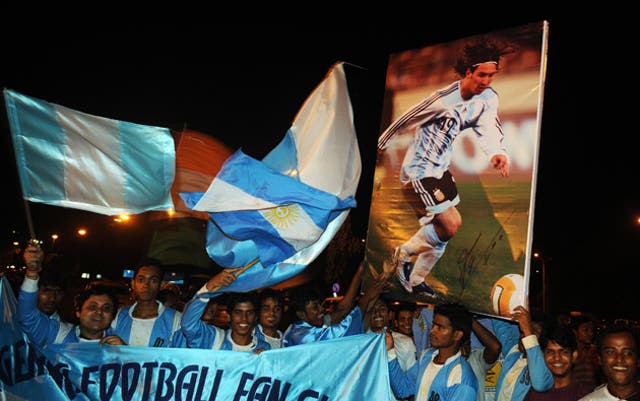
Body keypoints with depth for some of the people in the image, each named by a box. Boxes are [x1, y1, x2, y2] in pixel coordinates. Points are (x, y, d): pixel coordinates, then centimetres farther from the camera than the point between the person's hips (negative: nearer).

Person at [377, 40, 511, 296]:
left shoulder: (488, 99, -2)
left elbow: (488, 130, -17)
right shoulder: (443, 99, -24)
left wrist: (498, 153, -39)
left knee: (441, 230, 14)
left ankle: (416, 281, 32)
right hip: (418, 172, -8)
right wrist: (380, 146, 0)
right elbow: (404, 123, -12)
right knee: (451, 224, -12)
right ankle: (403, 254, 10)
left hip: (440, 170, 9)